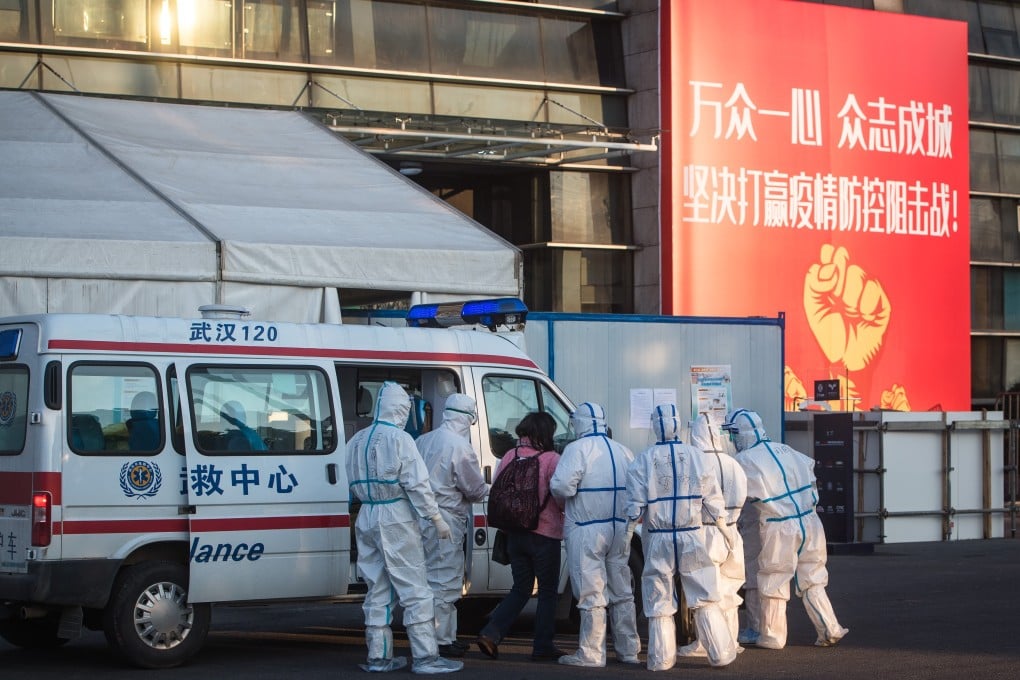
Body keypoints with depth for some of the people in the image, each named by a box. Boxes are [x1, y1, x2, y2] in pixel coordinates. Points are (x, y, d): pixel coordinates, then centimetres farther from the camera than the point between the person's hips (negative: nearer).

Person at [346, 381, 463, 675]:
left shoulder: (357, 440, 11)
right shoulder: (399, 439, -12)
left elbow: (355, 484, 13)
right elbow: (417, 484, -15)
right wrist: (437, 519, -11)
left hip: (367, 518, 7)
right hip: (396, 519, -7)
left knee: (377, 590, 12)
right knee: (414, 589, -2)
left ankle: (378, 656, 14)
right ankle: (425, 656, -3)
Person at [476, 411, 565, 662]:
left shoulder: (509, 457, 2)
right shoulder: (551, 459, -12)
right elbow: (562, 497, -15)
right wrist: (566, 511, 7)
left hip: (514, 534, 5)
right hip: (545, 534, -5)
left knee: (520, 589, 16)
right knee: (548, 591, 10)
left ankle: (491, 633, 1)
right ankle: (543, 646, 12)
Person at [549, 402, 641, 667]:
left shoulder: (577, 449, -11)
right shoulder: (623, 451, 9)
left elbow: (562, 486, -21)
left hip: (586, 531, -6)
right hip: (619, 531, 6)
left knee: (592, 594, -3)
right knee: (621, 592, 14)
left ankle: (591, 653, -1)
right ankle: (628, 650, 20)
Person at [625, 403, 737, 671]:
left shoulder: (644, 459, -5)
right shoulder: (695, 455, -1)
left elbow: (636, 502, -4)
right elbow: (711, 498, 3)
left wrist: (628, 532, 7)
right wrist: (724, 528, 13)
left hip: (658, 538, -1)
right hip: (692, 536, 1)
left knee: (659, 601, 6)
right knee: (705, 598, 7)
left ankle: (661, 658, 7)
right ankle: (720, 653, 8)